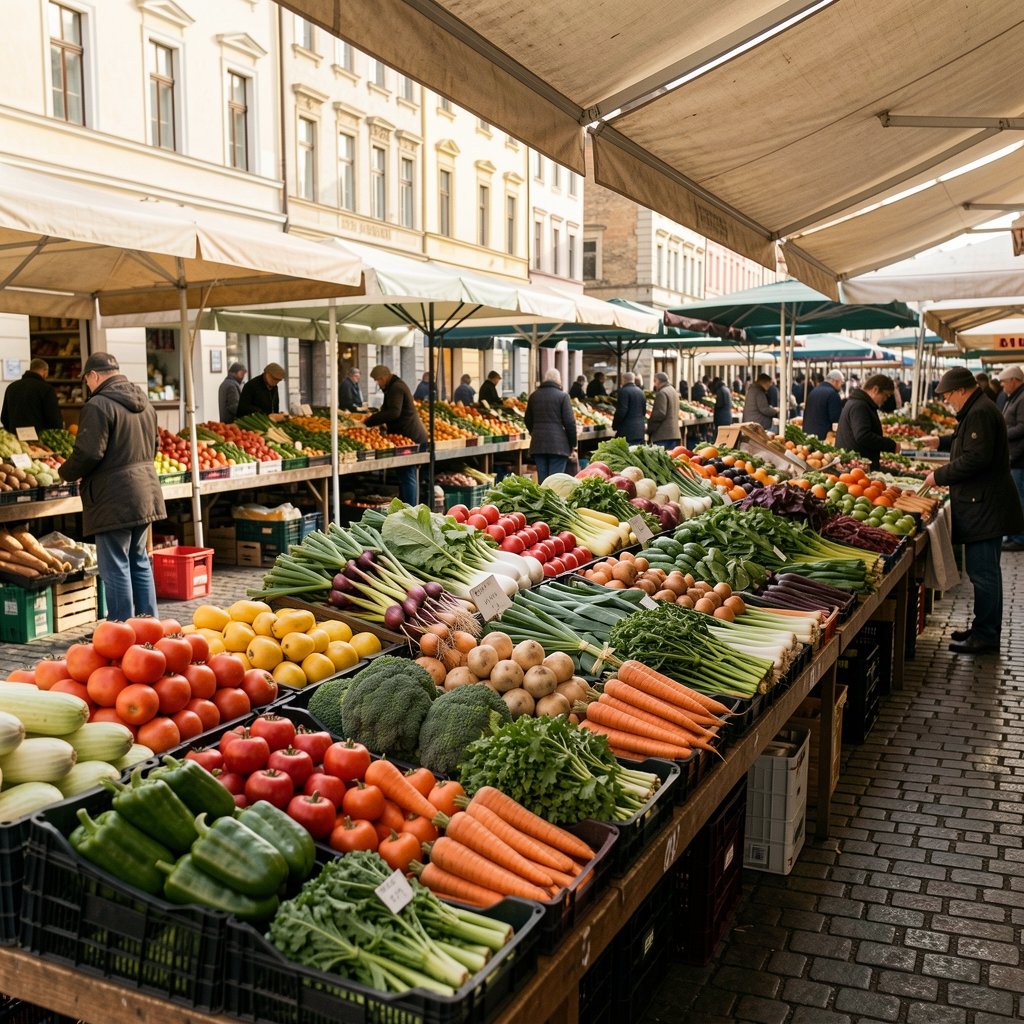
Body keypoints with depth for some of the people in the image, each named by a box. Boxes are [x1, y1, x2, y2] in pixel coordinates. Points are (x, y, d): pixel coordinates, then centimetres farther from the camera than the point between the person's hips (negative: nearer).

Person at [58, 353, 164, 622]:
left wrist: (65, 473, -1)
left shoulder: (99, 405, -15)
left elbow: (87, 454, -19)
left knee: (115, 566, 0)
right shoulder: (144, 402, 12)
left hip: (115, 499, -8)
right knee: (139, 561, 18)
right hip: (147, 493, 9)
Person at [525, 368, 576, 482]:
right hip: (558, 444, -4)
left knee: (541, 479, 9)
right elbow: (569, 422, -7)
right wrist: (573, 444, 2)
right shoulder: (563, 396, -5)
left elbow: (528, 420, 18)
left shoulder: (534, 396, 10)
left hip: (538, 444, 5)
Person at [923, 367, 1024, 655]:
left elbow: (975, 458, -25)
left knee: (982, 571, -6)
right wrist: (941, 442, 25)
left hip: (985, 506, -11)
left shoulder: (980, 413, -18)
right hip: (984, 504, 11)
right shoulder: (978, 409, 17)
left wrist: (940, 476, -17)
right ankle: (986, 628, 27)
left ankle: (985, 636, 0)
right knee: (985, 570, 17)